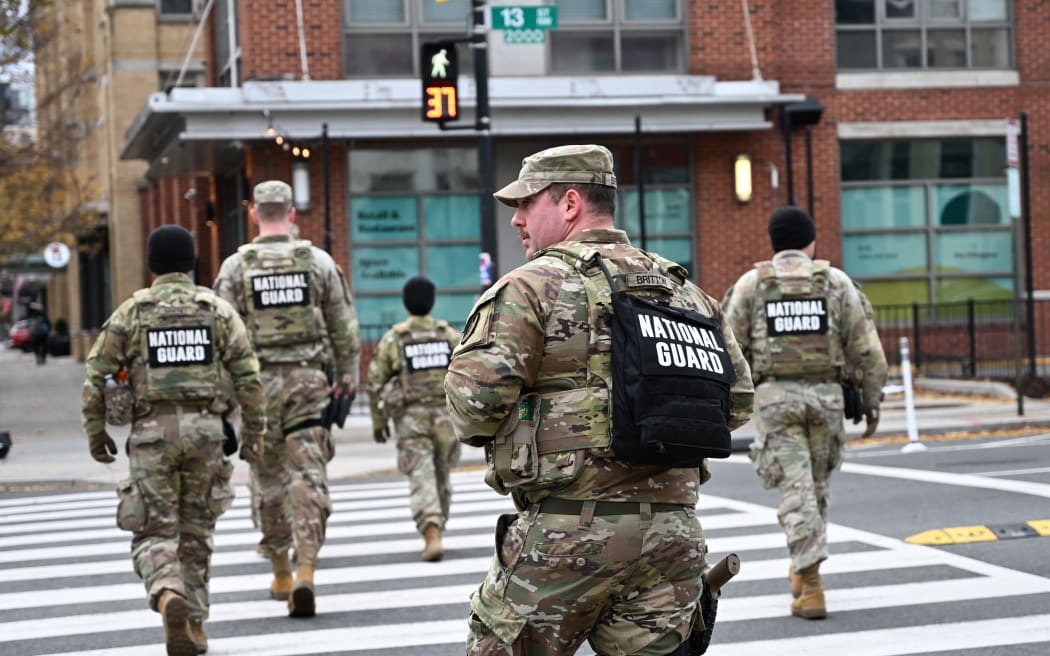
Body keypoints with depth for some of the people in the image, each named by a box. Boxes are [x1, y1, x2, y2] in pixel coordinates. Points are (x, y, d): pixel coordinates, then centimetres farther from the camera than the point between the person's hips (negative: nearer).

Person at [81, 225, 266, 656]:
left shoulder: (132, 312, 3)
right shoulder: (217, 309, 5)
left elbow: (96, 375, -1)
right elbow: (248, 376, -1)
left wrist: (95, 430, 9)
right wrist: (254, 432, 5)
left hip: (152, 431, -1)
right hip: (206, 428, 2)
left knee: (155, 534, 2)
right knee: (196, 532, 14)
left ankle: (168, 594, -28)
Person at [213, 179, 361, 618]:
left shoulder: (236, 266, -2)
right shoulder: (318, 261, 2)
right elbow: (344, 327, 5)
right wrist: (347, 376, 15)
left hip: (260, 383, 0)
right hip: (309, 380, 0)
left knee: (268, 479, 12)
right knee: (308, 477, -3)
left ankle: (281, 574, 21)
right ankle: (305, 570, -17)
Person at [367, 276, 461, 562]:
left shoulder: (393, 339, -1)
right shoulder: (450, 335, 4)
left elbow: (376, 383, 0)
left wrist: (378, 421, 11)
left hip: (411, 418, -2)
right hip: (446, 416, 2)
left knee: (421, 479, -8)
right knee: (441, 477, 17)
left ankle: (432, 537, -24)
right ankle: (434, 532, 25)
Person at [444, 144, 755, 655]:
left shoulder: (533, 287, -5)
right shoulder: (686, 291, 14)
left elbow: (473, 397, -14)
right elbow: (737, 401, 15)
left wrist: (483, 431, 7)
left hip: (570, 527, -5)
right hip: (672, 528, 6)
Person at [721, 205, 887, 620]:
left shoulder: (751, 284, 3)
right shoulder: (835, 282, 4)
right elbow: (866, 347, 1)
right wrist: (872, 400, 8)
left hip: (775, 395, -1)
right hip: (825, 394, 1)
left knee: (796, 489, -4)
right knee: (816, 484, 19)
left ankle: (811, 588, -13)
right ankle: (803, 569, 31)